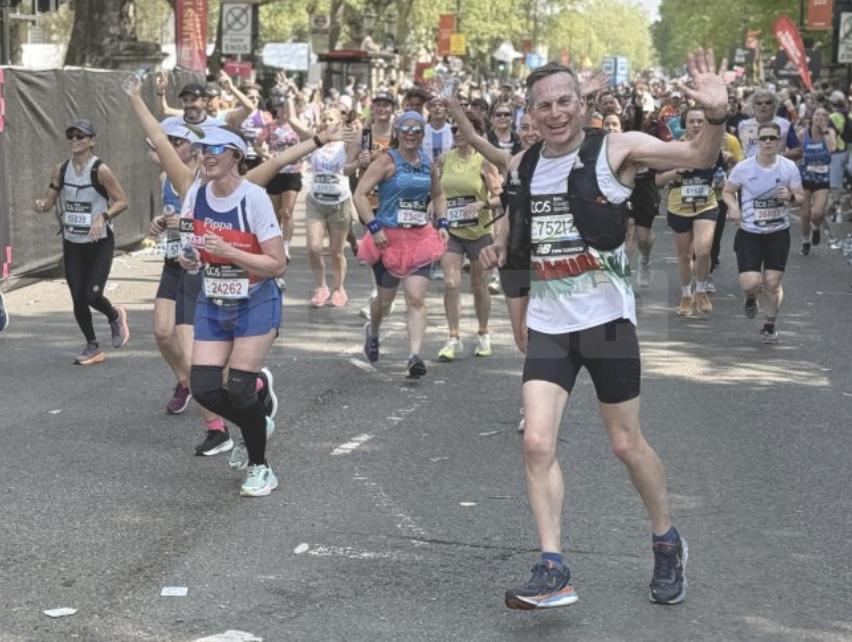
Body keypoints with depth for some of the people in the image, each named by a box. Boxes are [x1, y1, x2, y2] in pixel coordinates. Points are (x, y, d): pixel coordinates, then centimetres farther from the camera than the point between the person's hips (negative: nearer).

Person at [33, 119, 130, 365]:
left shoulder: (100, 170, -12)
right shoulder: (60, 170, 2)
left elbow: (122, 201, -8)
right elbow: (49, 200, 9)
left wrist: (103, 216, -24)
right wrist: (41, 205, -14)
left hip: (100, 243, -5)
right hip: (72, 243, 5)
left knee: (91, 295, -14)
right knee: (78, 299, 4)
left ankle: (115, 316, 22)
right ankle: (93, 347, 23)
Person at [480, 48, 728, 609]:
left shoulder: (616, 150, -9)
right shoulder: (522, 168, 6)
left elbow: (698, 157, -17)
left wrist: (716, 115, -36)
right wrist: (504, 249, 3)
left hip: (607, 317, -4)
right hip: (548, 325, 4)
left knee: (627, 444, 7)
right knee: (537, 442, -8)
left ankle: (667, 544, 30)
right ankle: (554, 572, -3)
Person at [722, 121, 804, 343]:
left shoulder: (789, 167, -5)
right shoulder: (743, 168, -9)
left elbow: (801, 197, 3)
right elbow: (727, 191, 6)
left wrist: (790, 197, -19)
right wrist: (733, 206, -14)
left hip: (779, 233, 1)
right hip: (749, 233, -1)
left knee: (773, 282, 0)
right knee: (750, 283, -12)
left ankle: (770, 325, 24)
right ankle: (751, 298, 28)